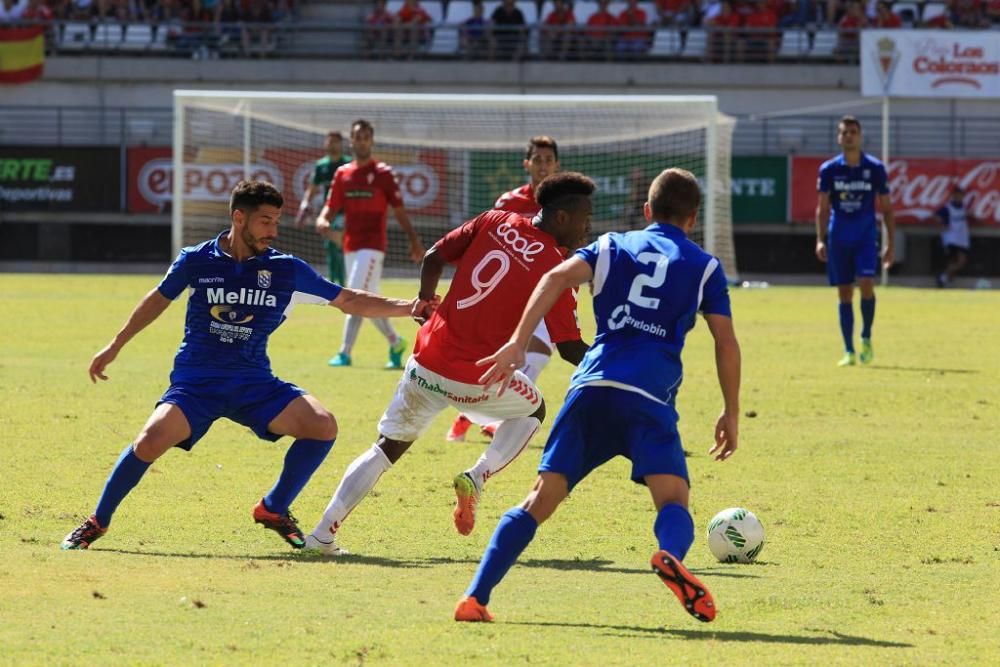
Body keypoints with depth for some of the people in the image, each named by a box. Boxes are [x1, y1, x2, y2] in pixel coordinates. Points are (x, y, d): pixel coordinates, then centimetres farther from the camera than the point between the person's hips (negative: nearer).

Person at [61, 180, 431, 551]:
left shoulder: (286, 270, 0)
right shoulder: (195, 261, -3)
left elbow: (348, 300, 5)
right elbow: (159, 299, 15)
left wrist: (408, 308, -5)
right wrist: (115, 347, 22)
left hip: (254, 384, 2)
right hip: (195, 381, -2)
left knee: (322, 426, -18)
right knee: (150, 441, -27)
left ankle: (274, 509, 4)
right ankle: (97, 523, -5)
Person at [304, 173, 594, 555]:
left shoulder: (495, 222, 3)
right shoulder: (554, 267, -10)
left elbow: (434, 258, 7)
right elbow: (570, 348, -10)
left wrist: (425, 302, 24)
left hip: (426, 362, 4)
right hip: (476, 379, -4)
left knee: (389, 446, 16)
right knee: (533, 410, 26)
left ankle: (324, 532, 6)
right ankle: (477, 478, 4)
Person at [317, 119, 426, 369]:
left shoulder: (383, 173, -2)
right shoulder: (342, 174, 11)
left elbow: (398, 209, -1)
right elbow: (332, 205, 10)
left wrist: (414, 241, -5)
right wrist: (322, 220, -13)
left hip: (373, 245, -6)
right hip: (350, 246, 6)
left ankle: (345, 352, -15)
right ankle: (395, 343, 30)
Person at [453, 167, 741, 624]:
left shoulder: (612, 247, 21)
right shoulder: (703, 266, 18)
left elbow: (558, 277, 3)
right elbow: (726, 343, 12)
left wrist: (517, 344, -5)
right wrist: (731, 414, 20)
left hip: (591, 386, 2)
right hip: (649, 398, -2)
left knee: (540, 499, 5)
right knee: (673, 501, -8)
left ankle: (475, 597, -8)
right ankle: (670, 555, -45)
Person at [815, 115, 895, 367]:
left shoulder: (875, 168, 1)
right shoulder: (829, 169, 3)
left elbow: (886, 208, 5)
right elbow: (823, 208, 5)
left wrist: (890, 243, 1)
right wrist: (820, 240, -7)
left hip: (866, 235, -1)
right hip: (838, 239, 1)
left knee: (866, 284, -19)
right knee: (844, 294, 1)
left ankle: (866, 338, 3)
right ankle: (849, 351, 7)